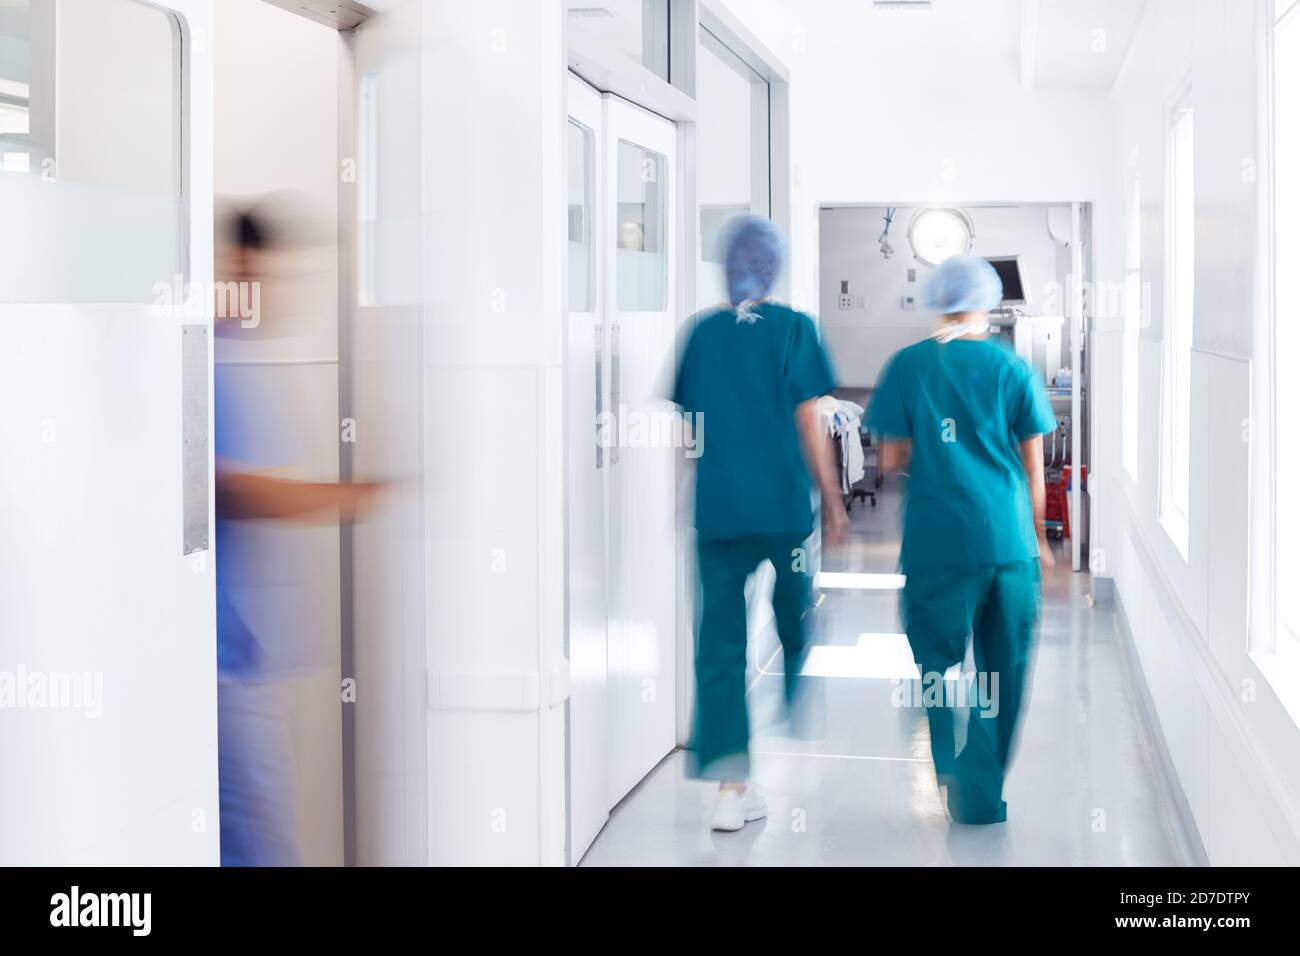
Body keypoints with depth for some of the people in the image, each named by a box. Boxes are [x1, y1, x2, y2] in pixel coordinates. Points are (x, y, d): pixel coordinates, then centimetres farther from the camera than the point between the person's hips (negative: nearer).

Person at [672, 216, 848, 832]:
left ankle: (730, 787, -5)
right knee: (797, 623, 18)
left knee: (720, 643, 2)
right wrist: (832, 502, 4)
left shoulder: (702, 332, 6)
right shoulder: (792, 328, -2)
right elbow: (809, 423, -4)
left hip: (717, 508, 2)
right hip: (784, 504, -2)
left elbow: (689, 423, 11)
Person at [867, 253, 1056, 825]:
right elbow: (1034, 468, 6)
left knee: (940, 664, 5)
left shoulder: (908, 365, 1)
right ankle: (987, 789, 21)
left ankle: (974, 795, -3)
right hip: (1010, 540, 2)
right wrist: (1039, 538, 18)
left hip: (937, 541, -1)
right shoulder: (1012, 368, 4)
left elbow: (890, 460, 1)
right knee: (1004, 670, 13)